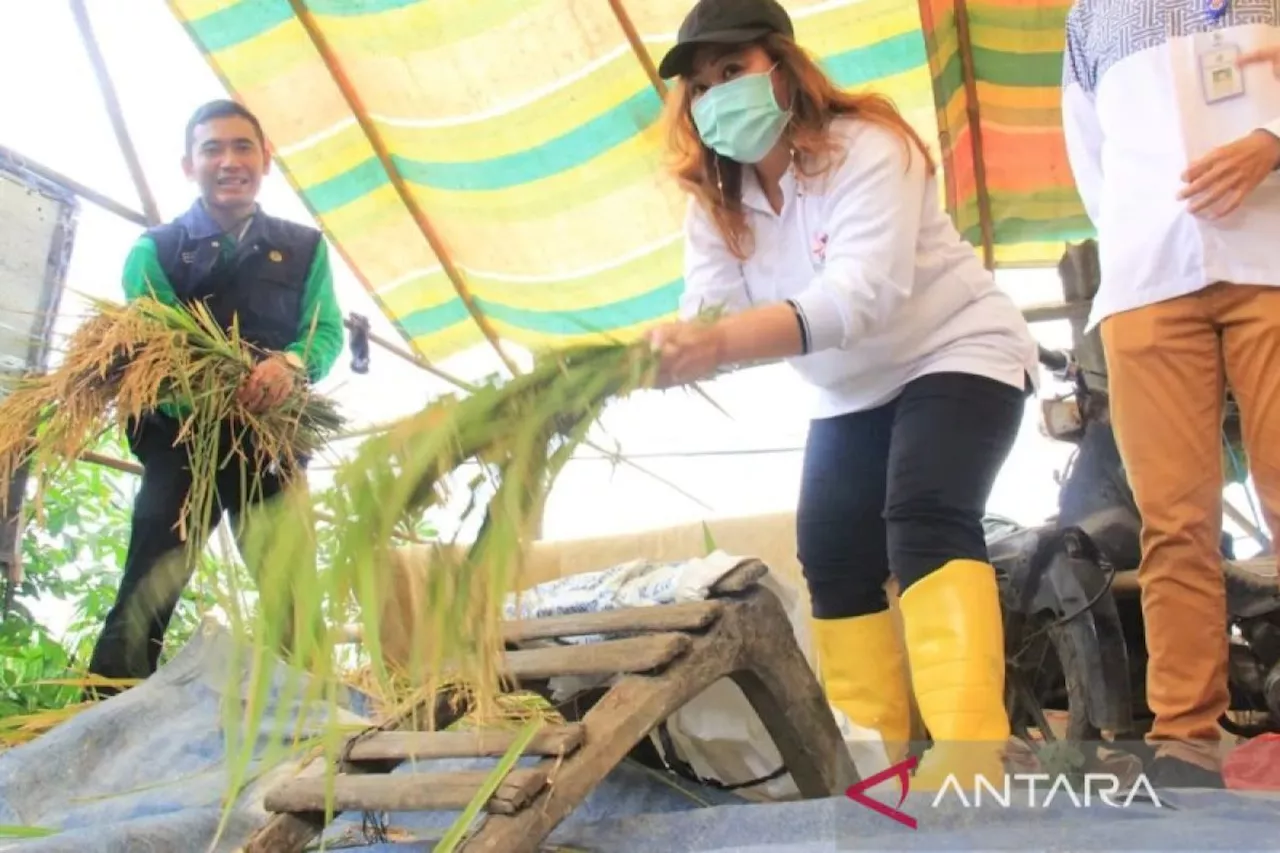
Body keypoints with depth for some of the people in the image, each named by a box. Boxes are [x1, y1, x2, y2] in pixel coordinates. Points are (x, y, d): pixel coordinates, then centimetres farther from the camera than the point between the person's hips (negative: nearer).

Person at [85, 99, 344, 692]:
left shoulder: (305, 249, 10)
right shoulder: (155, 251, 3)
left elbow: (328, 331, 2)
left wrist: (292, 364, -24)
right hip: (180, 445, -1)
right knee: (145, 599, -5)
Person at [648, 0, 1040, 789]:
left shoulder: (865, 148, -24)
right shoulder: (717, 205, -3)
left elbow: (860, 295, -38)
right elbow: (710, 314, -17)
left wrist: (723, 342, -53)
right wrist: (666, 350, -43)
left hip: (957, 354, -7)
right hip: (853, 394, 7)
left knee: (924, 521, -27)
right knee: (831, 558, -2)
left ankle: (971, 756, -34)